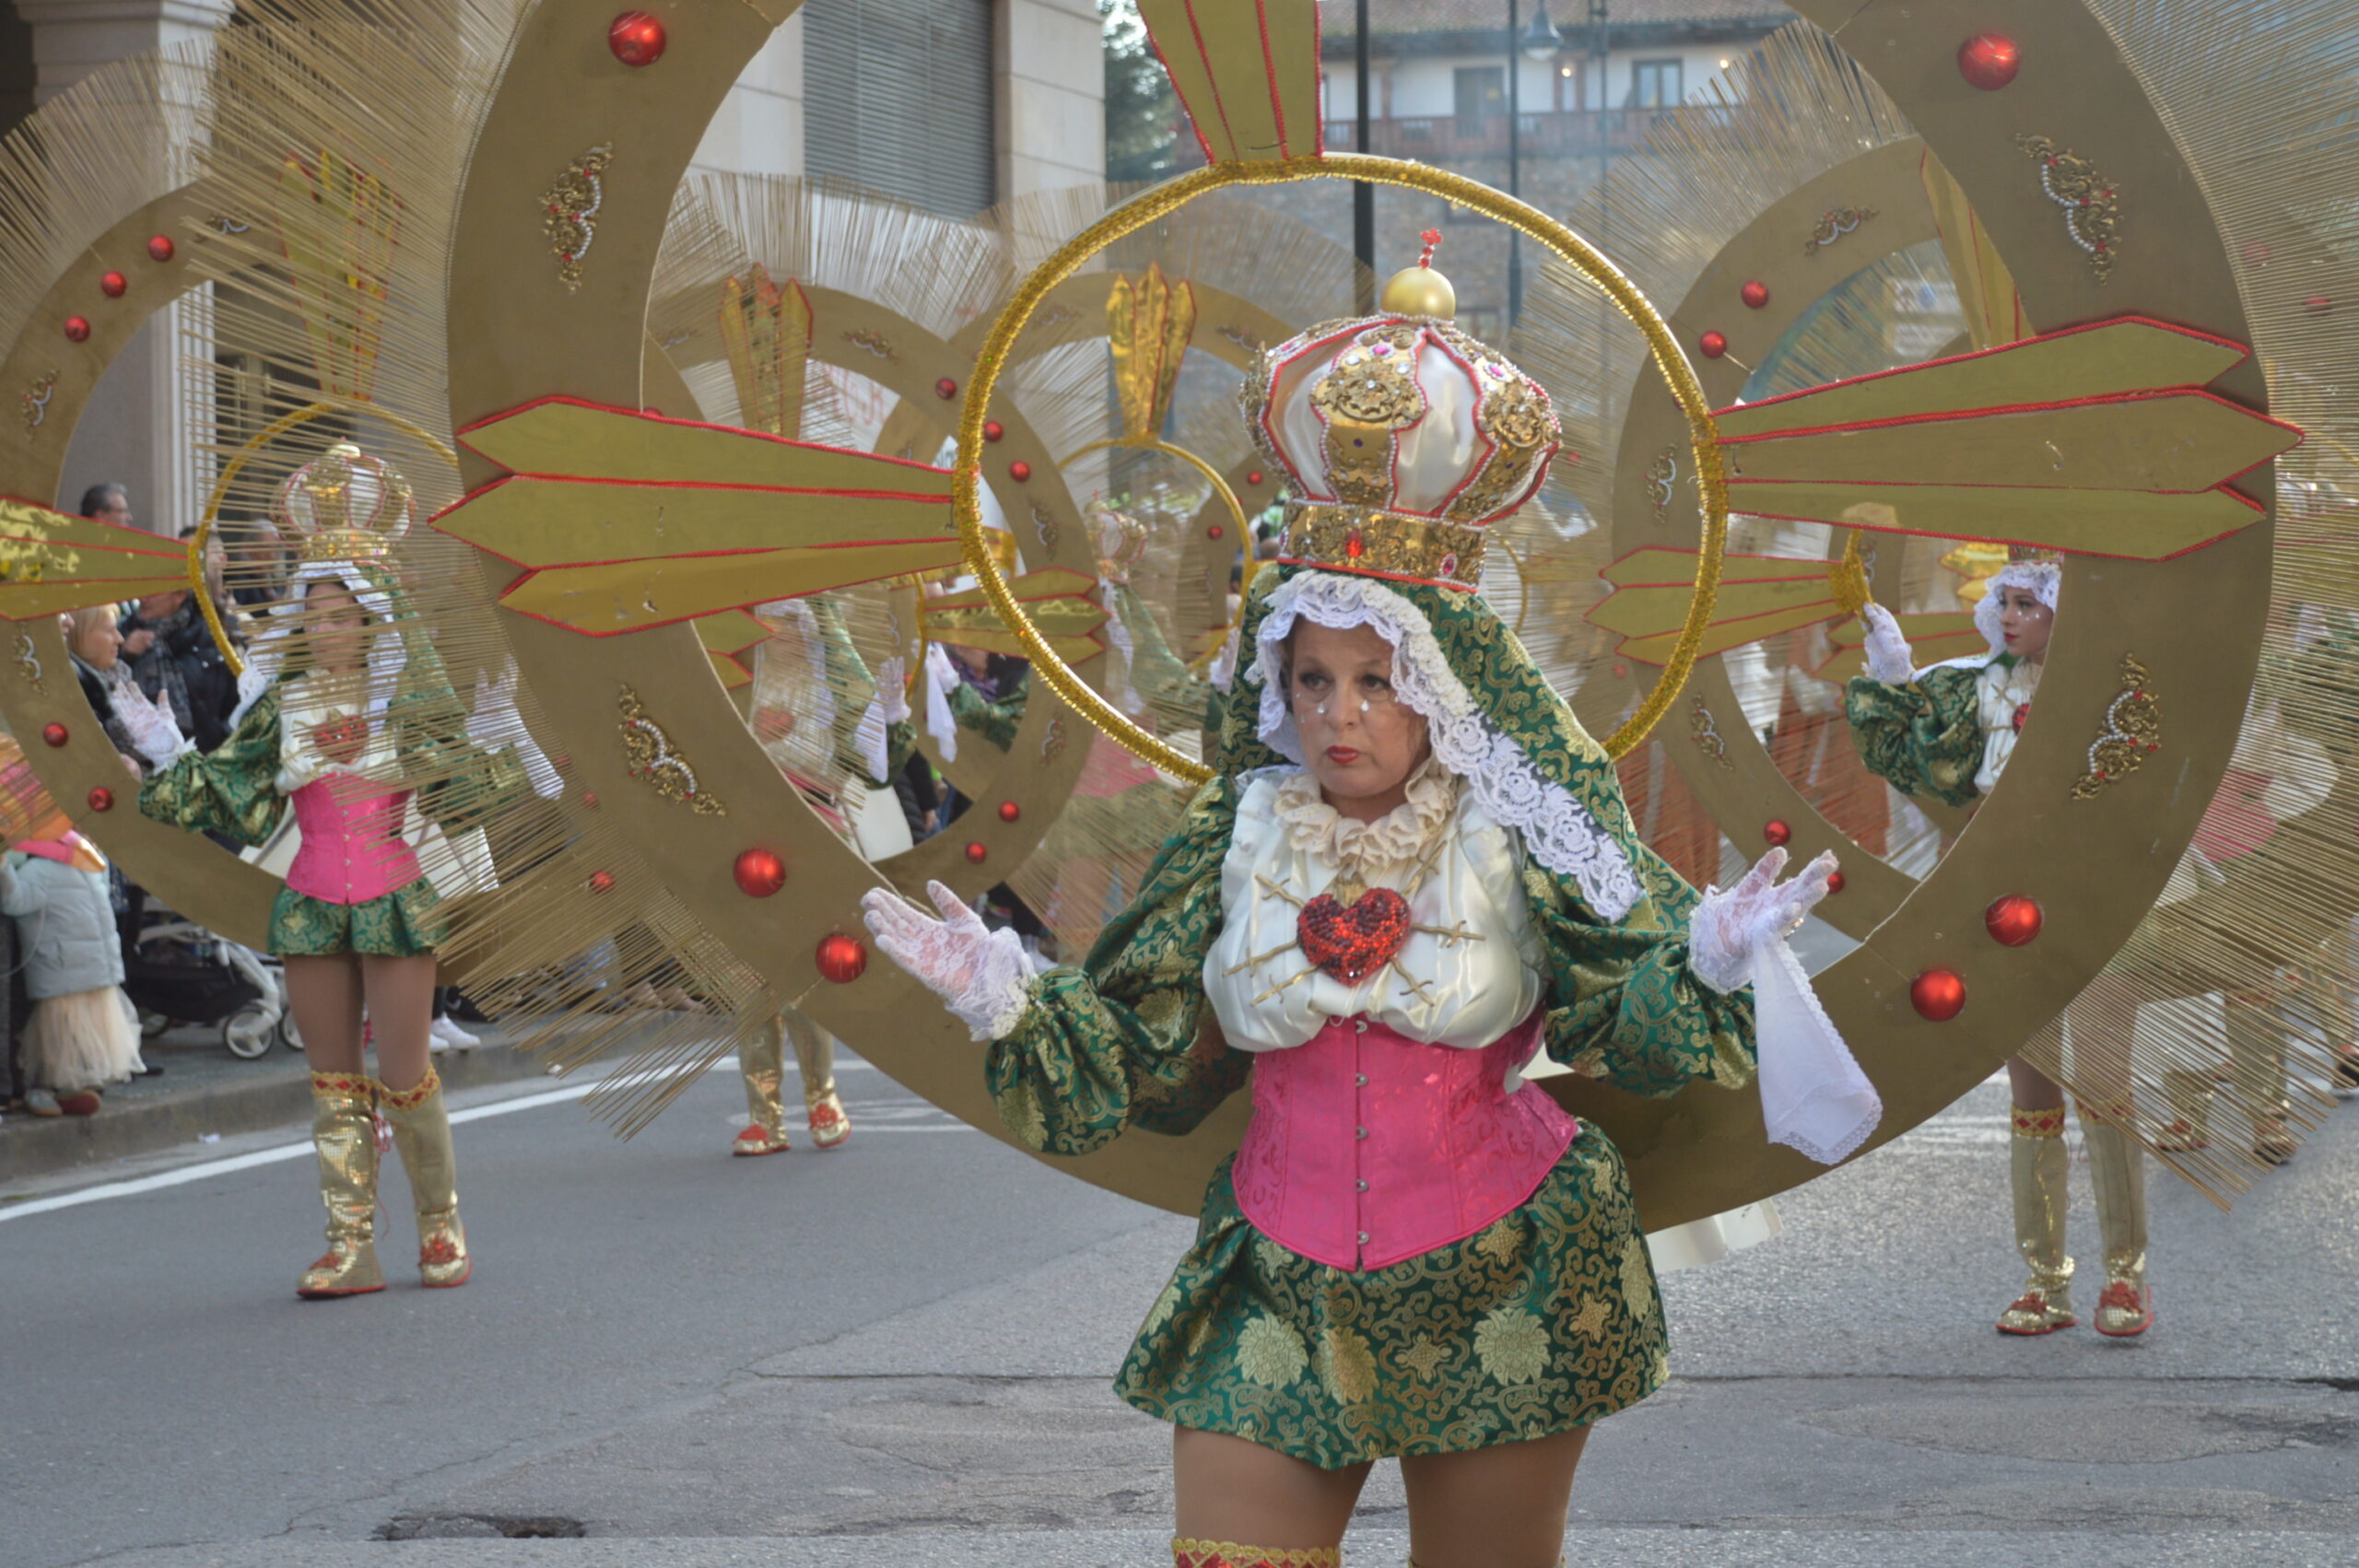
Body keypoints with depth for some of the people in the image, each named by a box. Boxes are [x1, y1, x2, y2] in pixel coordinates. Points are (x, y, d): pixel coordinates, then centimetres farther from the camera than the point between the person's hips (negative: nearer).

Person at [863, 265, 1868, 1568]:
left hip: (1496, 1297, -2)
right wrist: (1007, 999, -7)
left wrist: (1711, 962, -28)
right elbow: (1146, 1060, 5)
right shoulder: (1240, 836, 2)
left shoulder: (1516, 841, -5)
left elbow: (1629, 1022, -9)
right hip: (1278, 1300, 2)